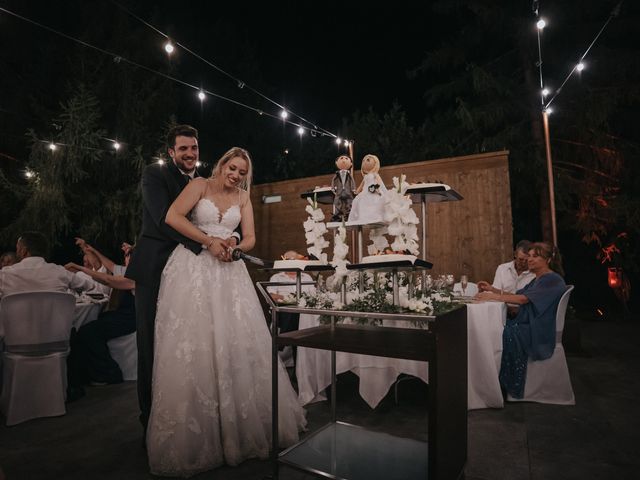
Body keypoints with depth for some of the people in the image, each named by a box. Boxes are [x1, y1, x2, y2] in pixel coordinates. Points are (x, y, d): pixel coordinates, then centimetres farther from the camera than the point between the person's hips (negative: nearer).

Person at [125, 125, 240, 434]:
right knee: (152, 347, 3)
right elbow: (165, 219, -14)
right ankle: (151, 420, 18)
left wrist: (230, 238, -16)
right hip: (155, 269, -4)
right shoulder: (155, 174, 0)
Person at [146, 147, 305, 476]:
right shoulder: (200, 185, 3)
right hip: (193, 268, -3)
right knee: (192, 345, -2)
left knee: (237, 342, 2)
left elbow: (250, 238, 9)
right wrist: (209, 241, -15)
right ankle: (190, 436, 12)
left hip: (229, 272, 4)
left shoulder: (243, 197, 14)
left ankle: (240, 425, 20)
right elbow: (172, 217, -11)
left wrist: (233, 248, -13)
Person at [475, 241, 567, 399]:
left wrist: (493, 296, -21)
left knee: (506, 333, -25)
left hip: (539, 332, -8)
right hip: (527, 325, 8)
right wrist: (492, 289, 5)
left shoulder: (552, 280, -12)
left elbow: (523, 299, -22)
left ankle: (508, 386, -13)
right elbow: (515, 294, 16)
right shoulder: (538, 279, 19)